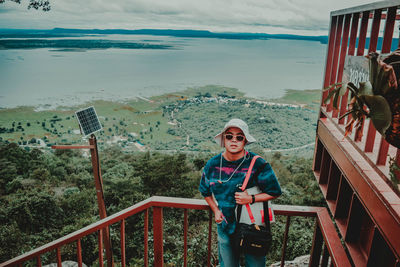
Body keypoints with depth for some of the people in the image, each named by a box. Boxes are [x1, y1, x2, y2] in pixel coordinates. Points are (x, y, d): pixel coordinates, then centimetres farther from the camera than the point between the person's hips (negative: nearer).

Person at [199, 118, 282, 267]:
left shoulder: (258, 164, -16)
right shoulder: (213, 164, -6)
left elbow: (275, 192, -7)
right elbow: (205, 191, 12)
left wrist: (251, 199, -21)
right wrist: (216, 210, 0)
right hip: (225, 227, 3)